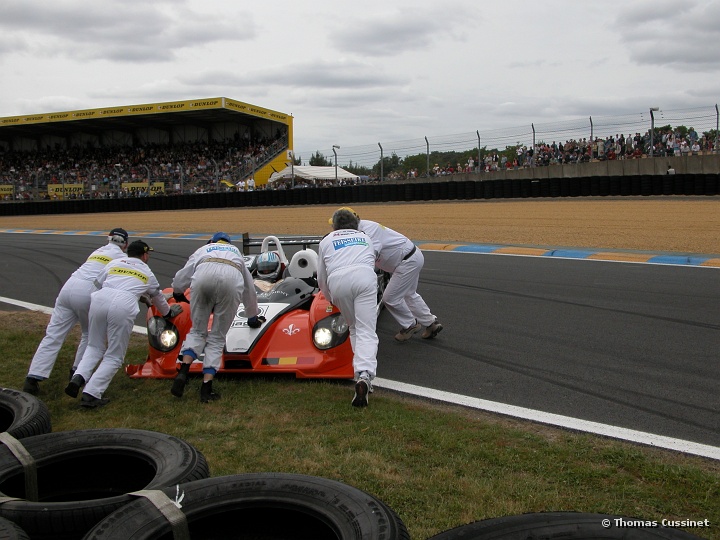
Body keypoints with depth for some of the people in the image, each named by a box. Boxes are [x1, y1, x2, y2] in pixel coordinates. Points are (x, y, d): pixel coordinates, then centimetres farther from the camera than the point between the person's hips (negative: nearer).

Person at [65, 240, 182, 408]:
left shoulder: (114, 263, 28)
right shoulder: (147, 273, 28)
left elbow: (97, 284, 28)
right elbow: (158, 298, 43)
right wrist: (168, 312, 62)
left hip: (99, 299, 3)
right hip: (124, 306, -2)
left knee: (95, 347, 22)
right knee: (114, 356, 8)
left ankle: (78, 377, -1)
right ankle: (91, 394, -3)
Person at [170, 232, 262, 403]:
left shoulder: (203, 249, 39)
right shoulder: (236, 252, 44)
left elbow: (181, 277, 31)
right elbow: (249, 288, 52)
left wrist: (177, 292, 55)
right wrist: (253, 317, 67)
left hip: (202, 279, 0)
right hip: (231, 281, 0)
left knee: (197, 331, 18)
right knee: (217, 338, 12)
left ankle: (183, 371, -5)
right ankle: (206, 387, 0)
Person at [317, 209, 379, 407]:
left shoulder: (326, 241, 31)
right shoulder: (365, 237, 35)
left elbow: (322, 279, 34)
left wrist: (331, 299, 51)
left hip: (338, 282, 0)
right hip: (365, 277, 0)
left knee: (353, 327, 21)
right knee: (366, 331, -9)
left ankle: (361, 372, 11)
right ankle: (364, 374, -30)